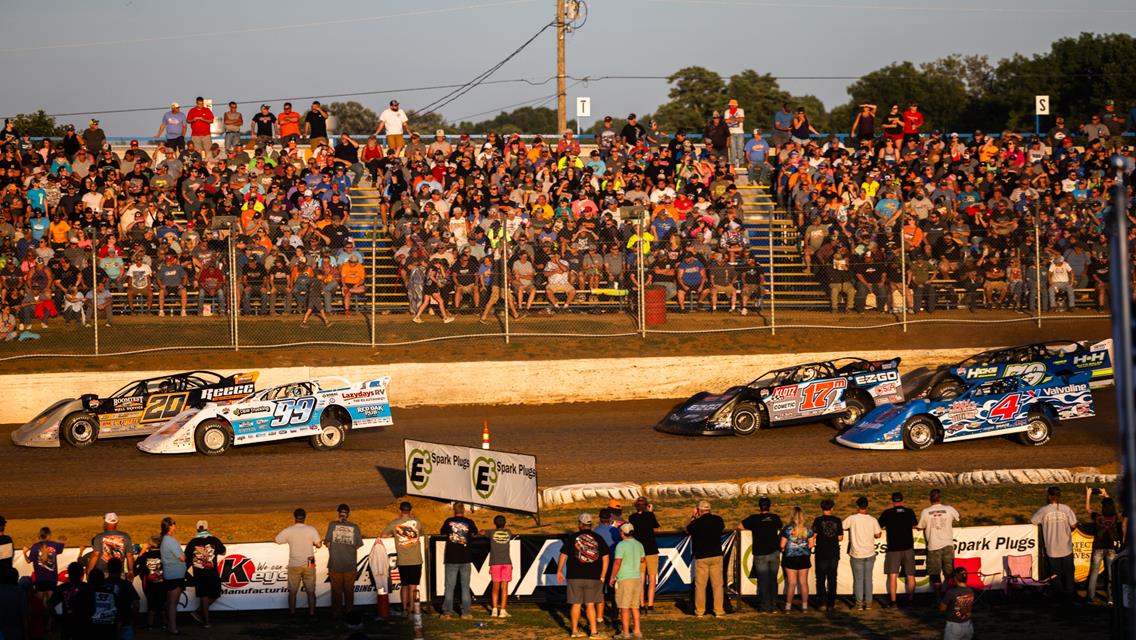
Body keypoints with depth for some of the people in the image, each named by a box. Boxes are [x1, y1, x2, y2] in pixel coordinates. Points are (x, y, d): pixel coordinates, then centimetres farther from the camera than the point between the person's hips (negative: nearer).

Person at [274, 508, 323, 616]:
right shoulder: (311, 529, -8)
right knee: (311, 591, 8)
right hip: (309, 565, 0)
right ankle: (312, 612, 7)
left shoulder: (288, 531, -8)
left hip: (294, 565, 0)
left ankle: (292, 612, 15)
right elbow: (319, 544, -9)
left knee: (292, 591, 13)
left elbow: (277, 540, 5)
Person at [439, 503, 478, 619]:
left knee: (449, 586, 5)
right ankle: (466, 612, 3)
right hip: (465, 559, 0)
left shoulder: (449, 521, -4)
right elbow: (475, 534, 16)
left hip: (451, 558, 0)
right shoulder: (469, 522, -3)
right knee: (465, 586, 5)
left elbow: (442, 533, 13)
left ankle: (447, 611, 3)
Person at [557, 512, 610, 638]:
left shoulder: (572, 538, -1)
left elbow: (563, 555, 2)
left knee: (576, 604, 7)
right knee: (590, 604, 8)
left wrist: (559, 571, 14)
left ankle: (574, 630, 13)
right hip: (593, 577, 1)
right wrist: (602, 576, 7)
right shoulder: (598, 538, 2)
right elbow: (606, 557, 1)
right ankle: (593, 630, 4)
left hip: (575, 576, -1)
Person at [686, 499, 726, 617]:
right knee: (717, 584, 6)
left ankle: (699, 611, 8)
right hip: (716, 555, 2)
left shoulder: (697, 522, -9)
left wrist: (692, 516, 18)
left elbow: (687, 529, 10)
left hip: (701, 557, -2)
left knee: (700, 585, 6)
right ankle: (719, 610, 5)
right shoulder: (718, 519, -2)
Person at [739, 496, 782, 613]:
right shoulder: (775, 518, 1)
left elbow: (739, 527, 0)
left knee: (763, 581, 3)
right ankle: (774, 606, 14)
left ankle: (765, 607, 3)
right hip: (774, 553, 3)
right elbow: (781, 528, 20)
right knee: (773, 580, 11)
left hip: (760, 554, -2)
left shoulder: (754, 518, -8)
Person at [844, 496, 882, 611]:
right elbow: (877, 535, 0)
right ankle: (868, 603, 11)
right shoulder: (873, 520, -5)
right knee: (868, 578, 10)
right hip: (870, 554, 2)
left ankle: (859, 603, 4)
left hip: (857, 554, -2)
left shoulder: (852, 519, -12)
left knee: (858, 579, 4)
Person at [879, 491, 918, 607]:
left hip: (893, 549, -2)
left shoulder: (887, 513, -5)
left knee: (892, 575, -2)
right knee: (910, 575, 12)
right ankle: (911, 598, 15)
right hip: (908, 548, 2)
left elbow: (879, 527, 4)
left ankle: (892, 600, -8)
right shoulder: (910, 512, 2)